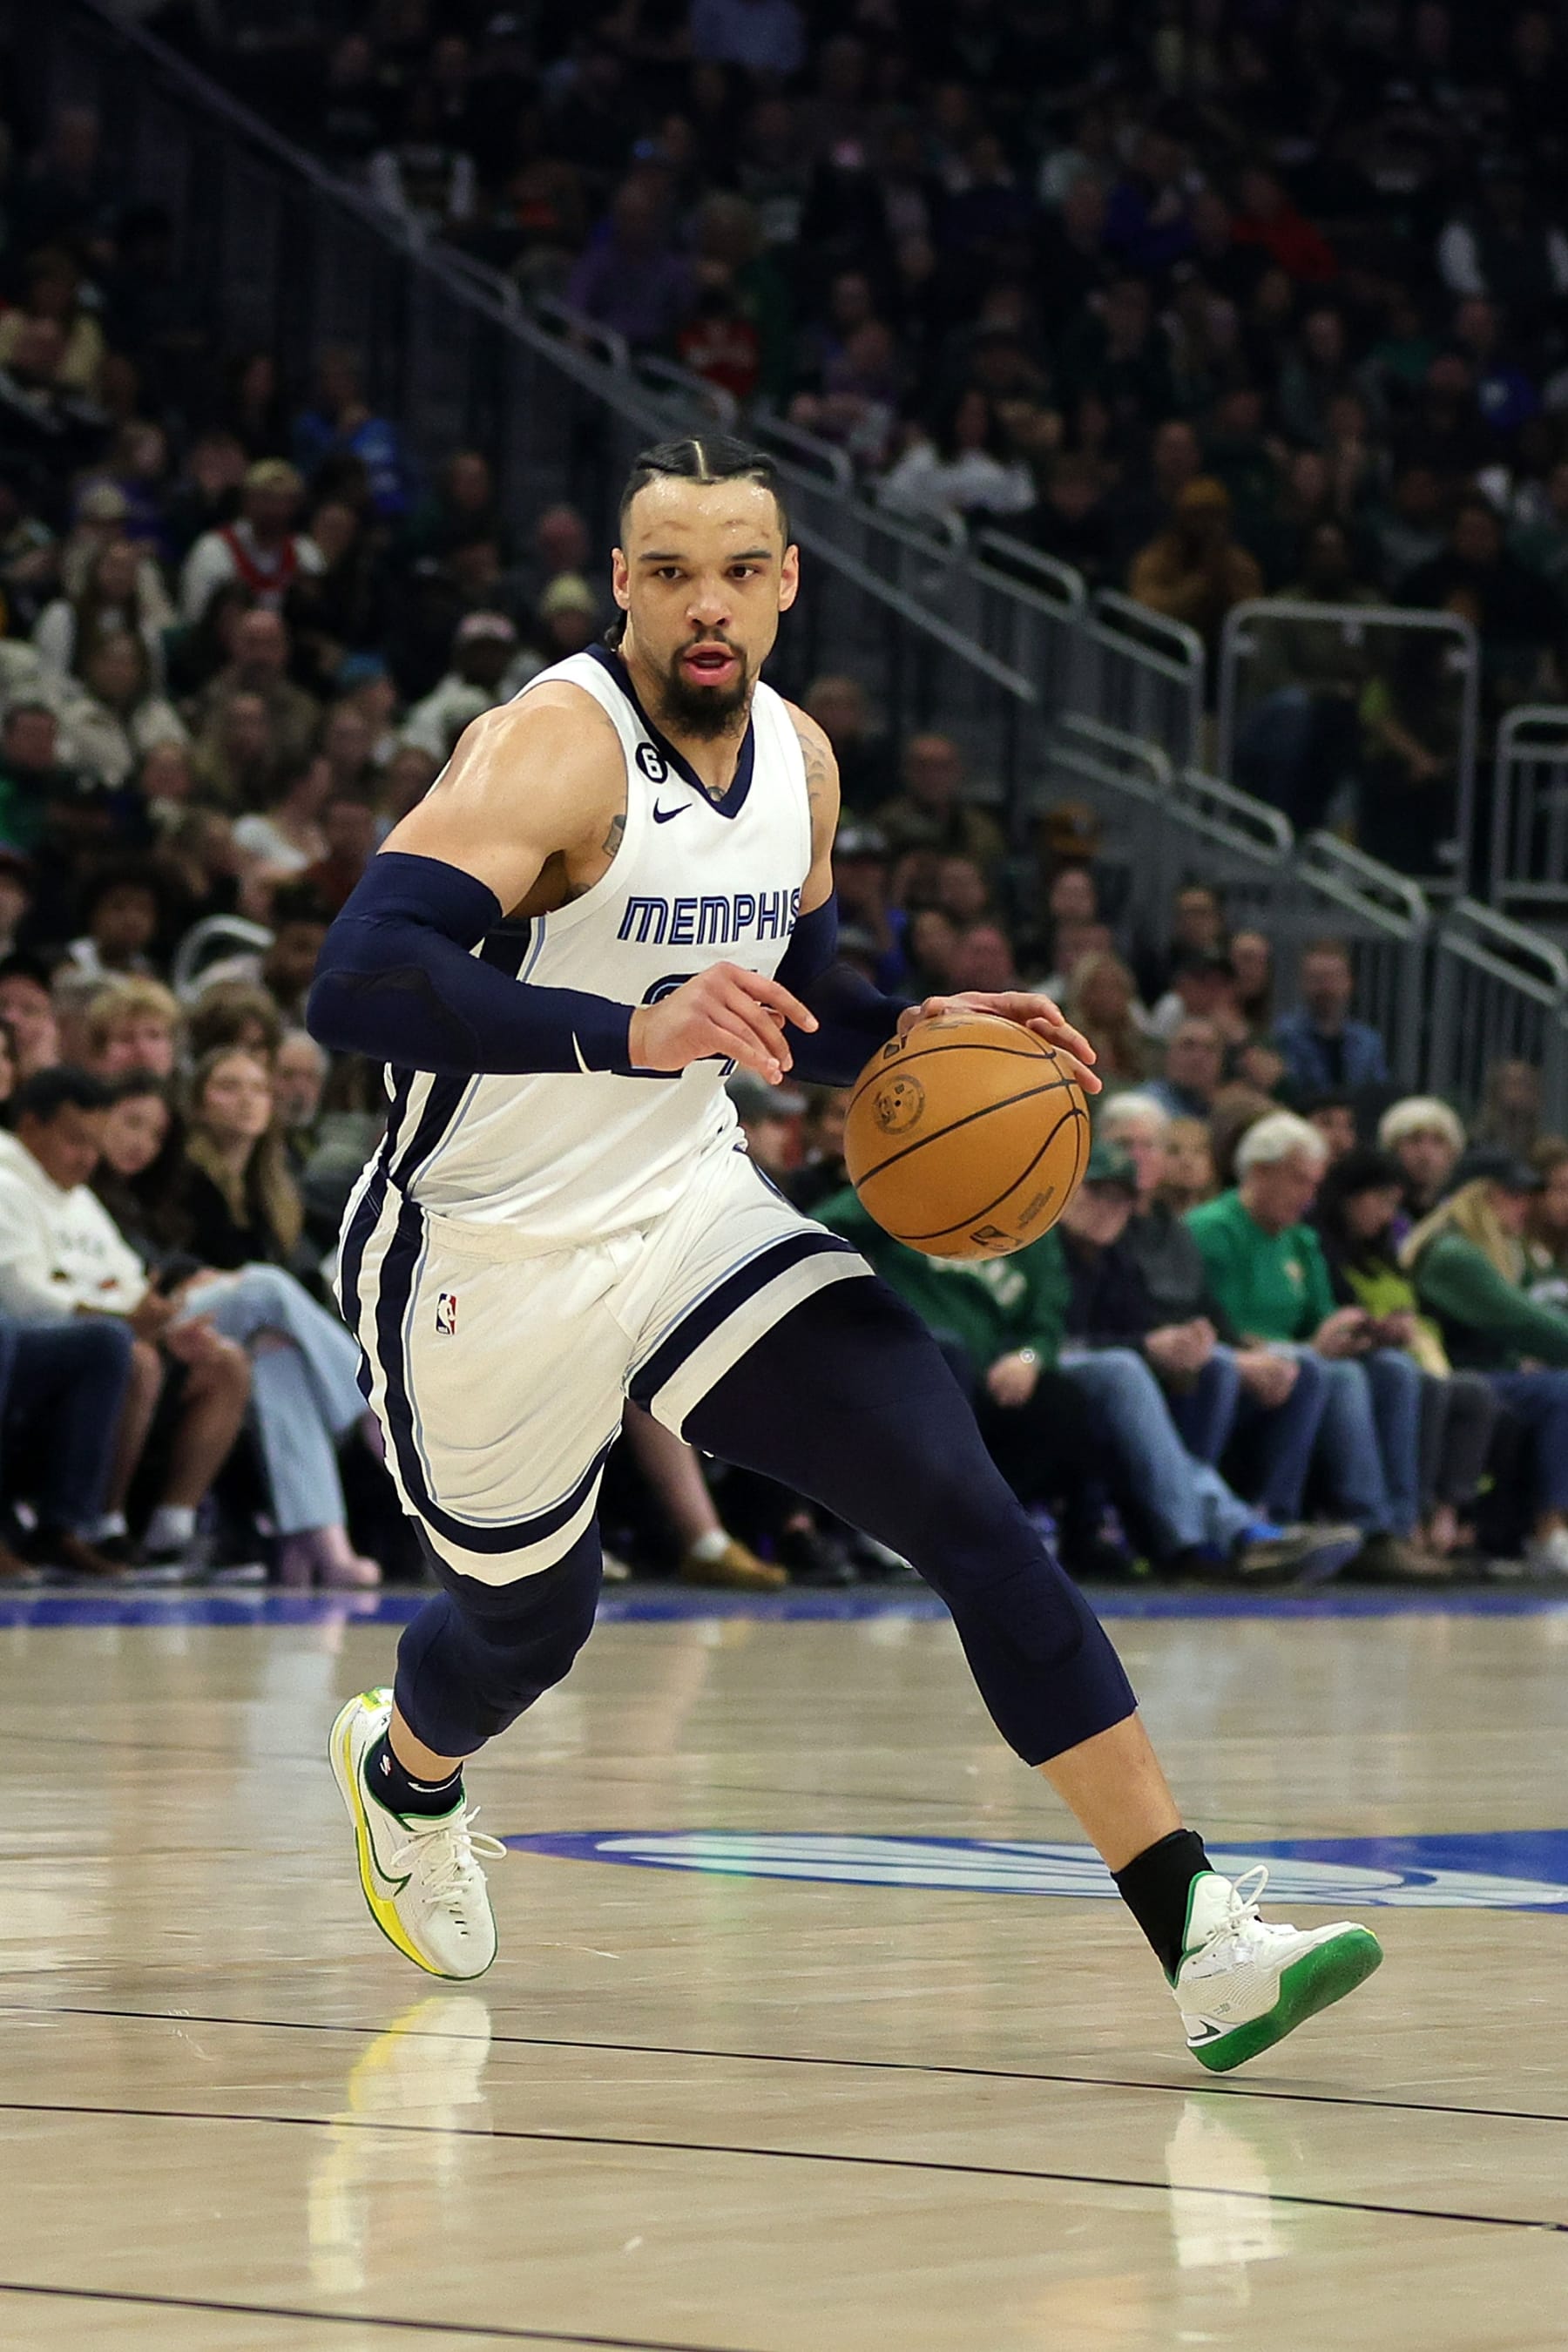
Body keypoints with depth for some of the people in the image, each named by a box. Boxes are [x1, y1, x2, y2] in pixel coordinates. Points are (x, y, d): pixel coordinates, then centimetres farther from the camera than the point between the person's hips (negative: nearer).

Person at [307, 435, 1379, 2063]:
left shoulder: (794, 757, 2)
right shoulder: (555, 750, -23)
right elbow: (357, 983, -35)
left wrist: (905, 1036, -3)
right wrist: (631, 1033, -46)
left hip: (685, 1205, 5)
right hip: (488, 1258, -5)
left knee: (966, 1505, -12)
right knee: (526, 1623, 14)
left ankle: (1201, 1942, -15)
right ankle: (404, 1768, 55)